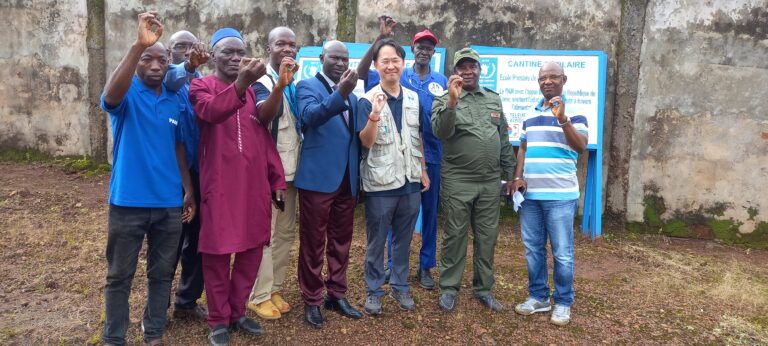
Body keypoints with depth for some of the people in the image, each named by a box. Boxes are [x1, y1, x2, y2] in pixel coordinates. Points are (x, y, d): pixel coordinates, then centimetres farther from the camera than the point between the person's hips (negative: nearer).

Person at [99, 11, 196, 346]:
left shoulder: (174, 101, 7)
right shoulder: (127, 92, -7)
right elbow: (110, 96, -32)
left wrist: (189, 189, 9)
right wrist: (138, 44, -42)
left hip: (169, 203, 4)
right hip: (129, 202, -4)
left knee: (162, 273, 14)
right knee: (119, 275, 9)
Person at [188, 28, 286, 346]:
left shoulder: (254, 89, 14)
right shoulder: (201, 86, -1)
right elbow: (212, 111, -26)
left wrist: (277, 177, 11)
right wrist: (240, 83, -42)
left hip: (255, 183, 5)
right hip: (219, 185, -5)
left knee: (252, 249, 10)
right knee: (217, 253, 3)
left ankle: (237, 311, 28)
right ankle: (218, 320, 19)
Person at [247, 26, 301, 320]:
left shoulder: (296, 83, 11)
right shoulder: (261, 80, -10)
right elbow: (264, 112, -33)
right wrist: (281, 83, -46)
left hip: (290, 168, 7)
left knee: (286, 232, 13)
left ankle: (274, 289, 25)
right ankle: (259, 295, 9)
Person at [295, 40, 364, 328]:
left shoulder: (351, 96, 16)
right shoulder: (307, 86, -3)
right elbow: (309, 116, -24)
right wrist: (340, 94, -37)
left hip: (347, 180, 6)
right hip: (318, 179, -6)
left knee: (341, 242, 14)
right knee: (313, 243, 5)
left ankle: (337, 295, 27)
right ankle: (311, 300, 17)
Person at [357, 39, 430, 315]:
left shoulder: (413, 99, 8)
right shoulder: (368, 100, -7)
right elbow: (366, 142, -15)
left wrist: (423, 170, 12)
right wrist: (375, 115, -30)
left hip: (410, 181, 4)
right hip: (380, 184, -4)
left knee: (404, 239, 15)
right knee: (376, 241, 7)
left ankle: (400, 286, 29)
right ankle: (373, 290, 20)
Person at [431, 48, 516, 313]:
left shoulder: (494, 99, 12)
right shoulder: (445, 100, -2)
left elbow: (504, 139, 15)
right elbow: (440, 132, -20)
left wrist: (510, 173, 14)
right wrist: (452, 101, -31)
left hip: (490, 182, 4)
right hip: (457, 181, -4)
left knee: (487, 237, 10)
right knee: (455, 236, 4)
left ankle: (483, 288, 23)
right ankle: (449, 288, 17)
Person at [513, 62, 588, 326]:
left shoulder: (574, 113, -2)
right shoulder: (530, 116, 15)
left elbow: (581, 147, -16)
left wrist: (563, 119, -27)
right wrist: (518, 177, 3)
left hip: (560, 195, -5)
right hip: (530, 194, 5)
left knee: (562, 252, 1)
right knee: (533, 248, 11)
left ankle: (563, 303, 13)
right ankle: (538, 296, 24)